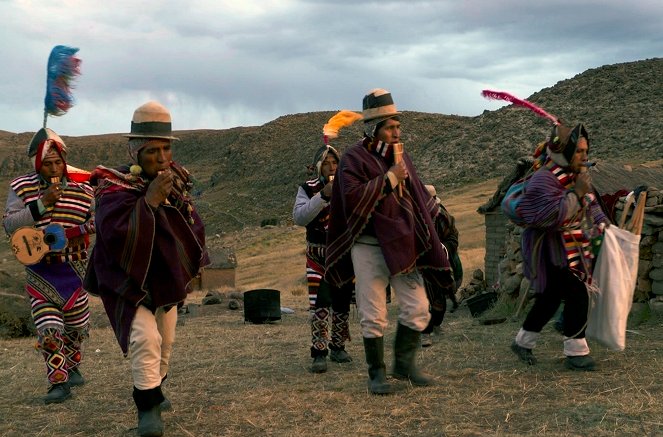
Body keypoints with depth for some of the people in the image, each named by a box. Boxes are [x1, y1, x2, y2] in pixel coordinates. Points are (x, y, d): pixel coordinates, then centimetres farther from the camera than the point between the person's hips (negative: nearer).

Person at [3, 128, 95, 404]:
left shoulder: (82, 189, -2)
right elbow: (10, 225, -13)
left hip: (73, 269, 2)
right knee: (48, 329, -10)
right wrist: (41, 204, -23)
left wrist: (81, 230, -13)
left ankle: (71, 366, 40)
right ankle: (59, 383, 0)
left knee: (77, 326, 15)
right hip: (39, 271, -2)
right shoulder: (22, 188, -4)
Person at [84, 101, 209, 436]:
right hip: (130, 283, -7)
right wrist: (149, 201, -38)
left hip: (167, 281, 7)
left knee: (165, 343, 18)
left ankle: (151, 393, 42)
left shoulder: (175, 181, 0)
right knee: (146, 339, -23)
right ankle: (148, 408, -8)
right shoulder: (116, 188, -21)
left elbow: (192, 227, 13)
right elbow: (115, 237, -37)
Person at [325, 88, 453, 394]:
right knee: (373, 316, 0)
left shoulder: (399, 156, 13)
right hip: (369, 247, -6)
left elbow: (416, 195, 26)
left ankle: (404, 364, 20)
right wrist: (388, 179, -20)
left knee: (417, 309, 4)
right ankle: (376, 374, 13)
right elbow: (354, 198, -22)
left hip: (402, 246, 6)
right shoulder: (354, 159, -7)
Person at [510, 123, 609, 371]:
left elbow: (591, 204, 24)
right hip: (553, 250, -9)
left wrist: (601, 222, 8)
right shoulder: (544, 179, -20)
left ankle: (523, 342, 31)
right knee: (577, 295, -13)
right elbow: (550, 215, -31)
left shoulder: (576, 175, 9)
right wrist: (577, 194, -27)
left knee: (550, 297, 17)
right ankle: (575, 353, -2)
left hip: (573, 247, 9)